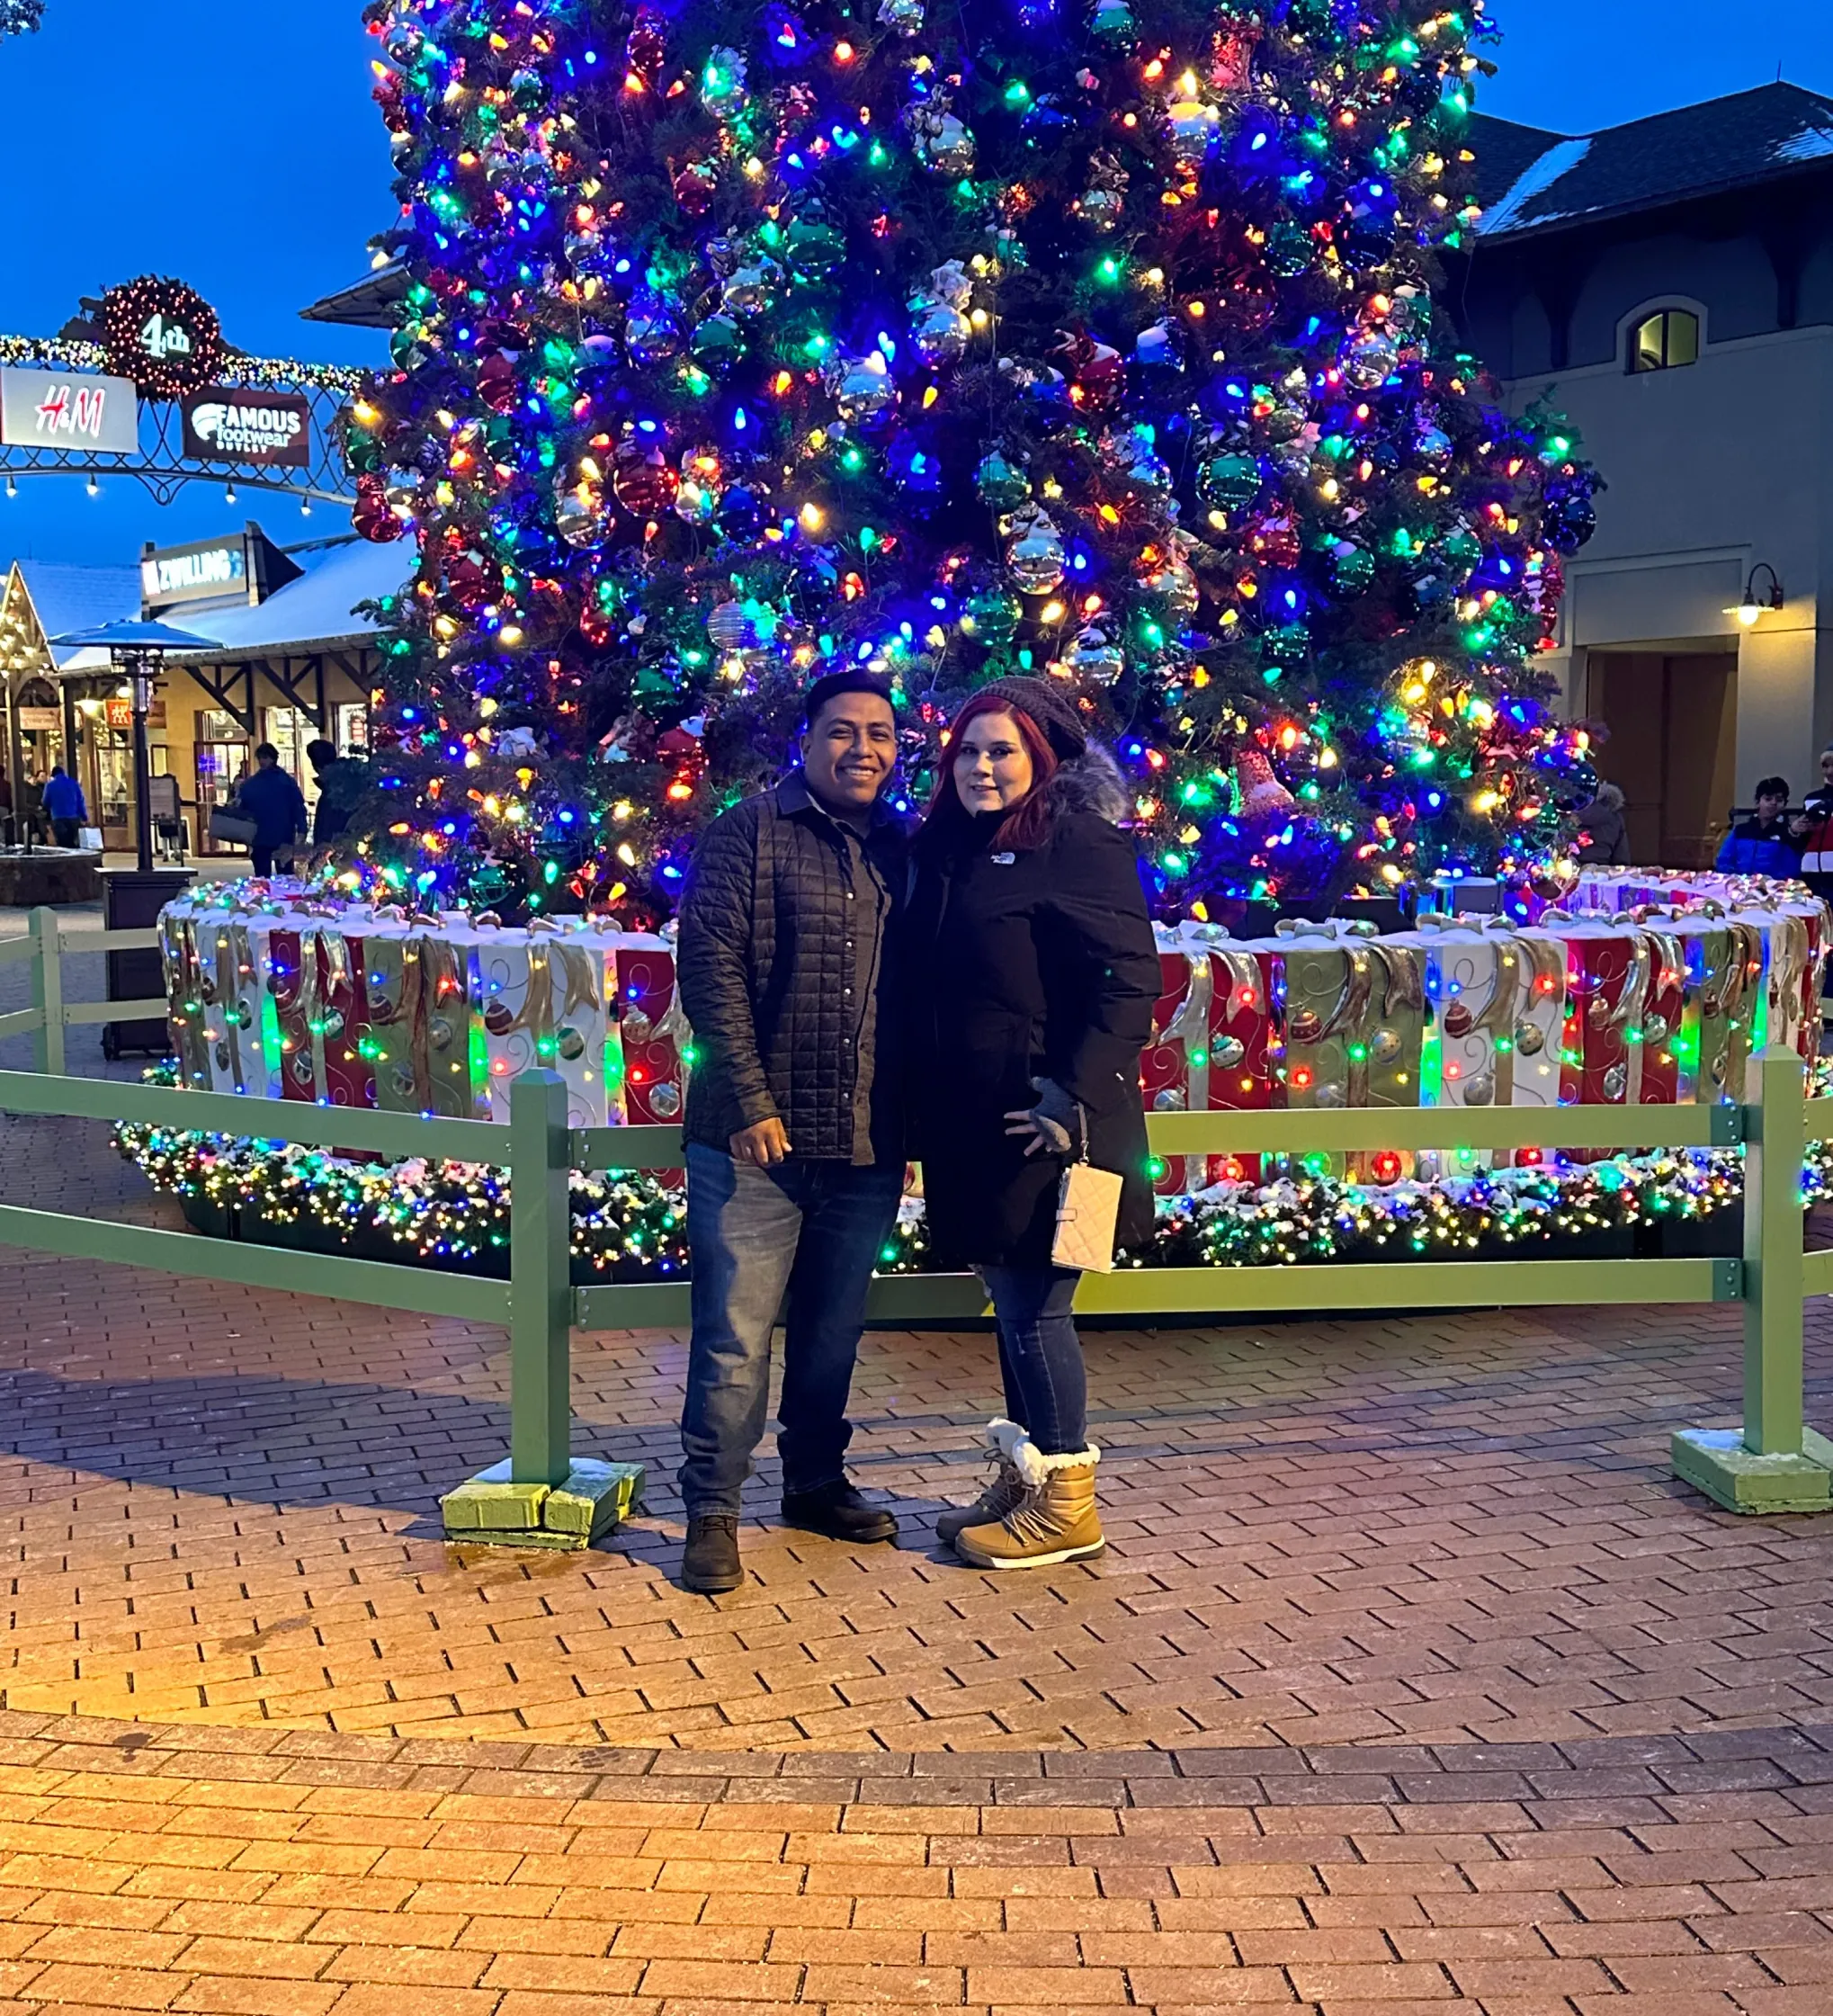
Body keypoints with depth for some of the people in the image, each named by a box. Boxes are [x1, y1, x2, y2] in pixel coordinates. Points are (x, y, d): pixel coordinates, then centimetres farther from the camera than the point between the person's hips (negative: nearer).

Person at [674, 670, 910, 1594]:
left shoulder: (901, 850, 11)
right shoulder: (750, 833, -4)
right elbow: (709, 966, -10)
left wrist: (910, 1120, 12)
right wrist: (750, 1100, -16)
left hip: (866, 1146, 5)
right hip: (758, 1138, -5)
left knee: (834, 1330, 17)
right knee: (735, 1334, -2)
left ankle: (816, 1483, 32)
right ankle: (712, 1511, 10)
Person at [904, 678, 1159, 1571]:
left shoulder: (1081, 847, -10)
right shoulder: (952, 851, 13)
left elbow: (1129, 983, -16)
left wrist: (1075, 1095, -23)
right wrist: (919, 1111, 16)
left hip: (1041, 1124, -8)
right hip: (971, 1126, 8)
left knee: (1033, 1304, -2)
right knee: (1011, 1301, 16)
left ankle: (1066, 1505, 11)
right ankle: (1021, 1479, 29)